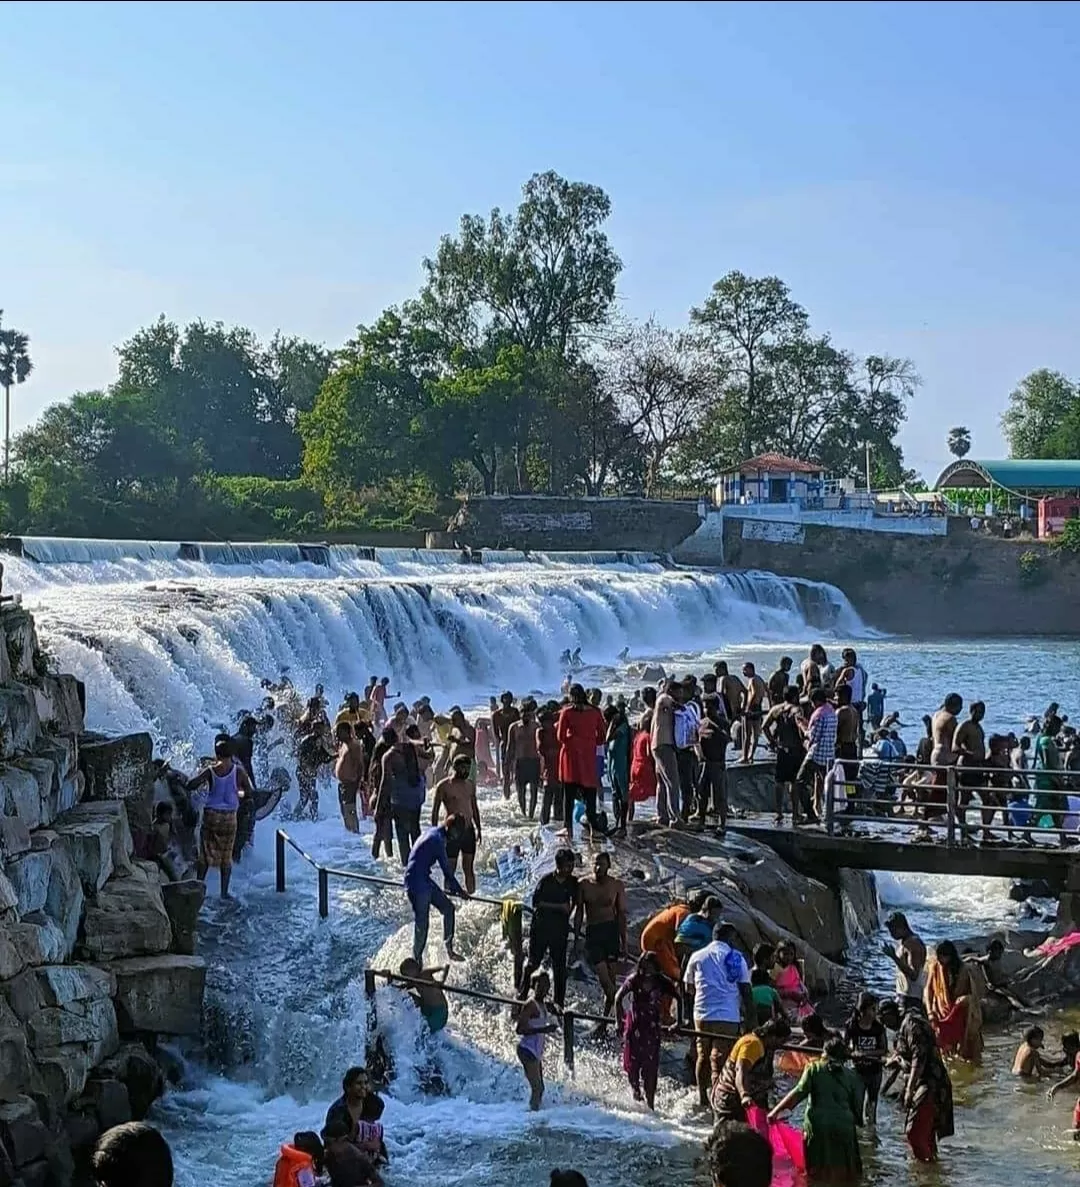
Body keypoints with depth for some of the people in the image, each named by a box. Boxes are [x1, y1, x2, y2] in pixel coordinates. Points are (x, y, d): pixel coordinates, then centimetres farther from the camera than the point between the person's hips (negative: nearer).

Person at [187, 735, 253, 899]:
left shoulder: (210, 770, -8)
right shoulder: (239, 771, -6)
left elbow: (190, 786, -11)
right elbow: (250, 793, -1)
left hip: (211, 815, 0)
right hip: (229, 817, 0)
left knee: (205, 855, 8)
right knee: (227, 856, 10)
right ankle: (224, 892, 12)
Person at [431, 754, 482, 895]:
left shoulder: (471, 785, 9)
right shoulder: (443, 786, -8)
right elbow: (435, 810, -6)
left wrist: (478, 829, 16)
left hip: (469, 830, 5)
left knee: (469, 868, 8)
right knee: (450, 870, 0)